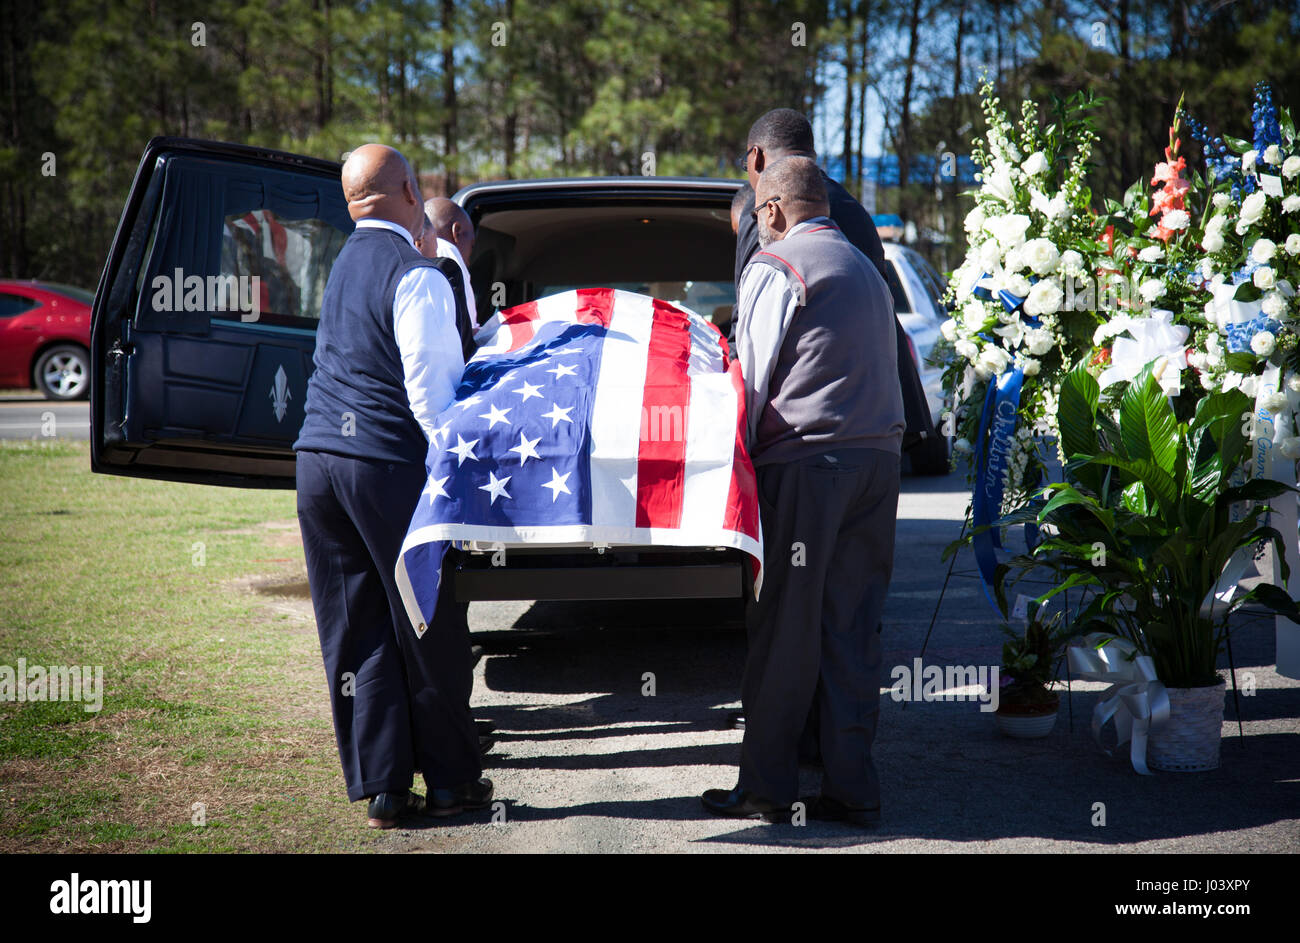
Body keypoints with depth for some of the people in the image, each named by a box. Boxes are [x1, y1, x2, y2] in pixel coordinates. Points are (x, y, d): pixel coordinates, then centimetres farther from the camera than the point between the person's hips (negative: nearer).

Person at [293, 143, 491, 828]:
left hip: (318, 457, 7)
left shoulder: (342, 264, 14)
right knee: (428, 631, 5)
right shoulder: (416, 276, -11)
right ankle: (451, 782, 15)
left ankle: (380, 788, 12)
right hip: (388, 465, -7)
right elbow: (429, 389, -15)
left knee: (353, 631, 8)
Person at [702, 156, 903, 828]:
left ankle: (766, 786, 5)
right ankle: (852, 788, 10)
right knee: (852, 627, 8)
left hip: (805, 460, -7)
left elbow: (753, 377, -5)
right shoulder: (866, 269, 22)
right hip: (878, 457, 7)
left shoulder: (774, 266, -4)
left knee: (785, 630, -1)